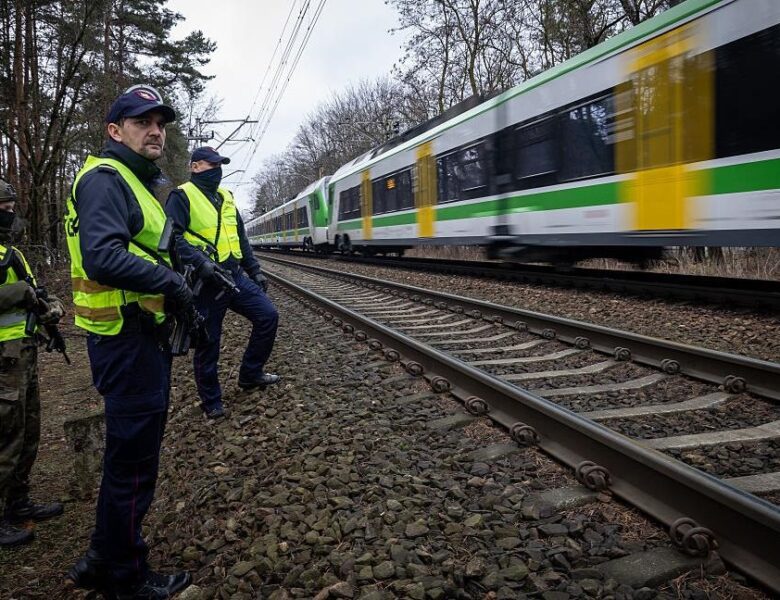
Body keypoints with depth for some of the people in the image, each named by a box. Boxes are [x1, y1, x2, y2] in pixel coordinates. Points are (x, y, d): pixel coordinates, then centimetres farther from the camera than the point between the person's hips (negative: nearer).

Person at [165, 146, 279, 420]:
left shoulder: (225, 197, 16)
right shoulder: (182, 197, -6)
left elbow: (241, 238, 21)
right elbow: (173, 236, -18)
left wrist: (255, 271, 18)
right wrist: (199, 262, -29)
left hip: (235, 277, 7)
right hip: (206, 282, -7)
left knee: (268, 315, 1)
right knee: (208, 343, 3)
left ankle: (250, 374, 18)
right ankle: (211, 401, 20)